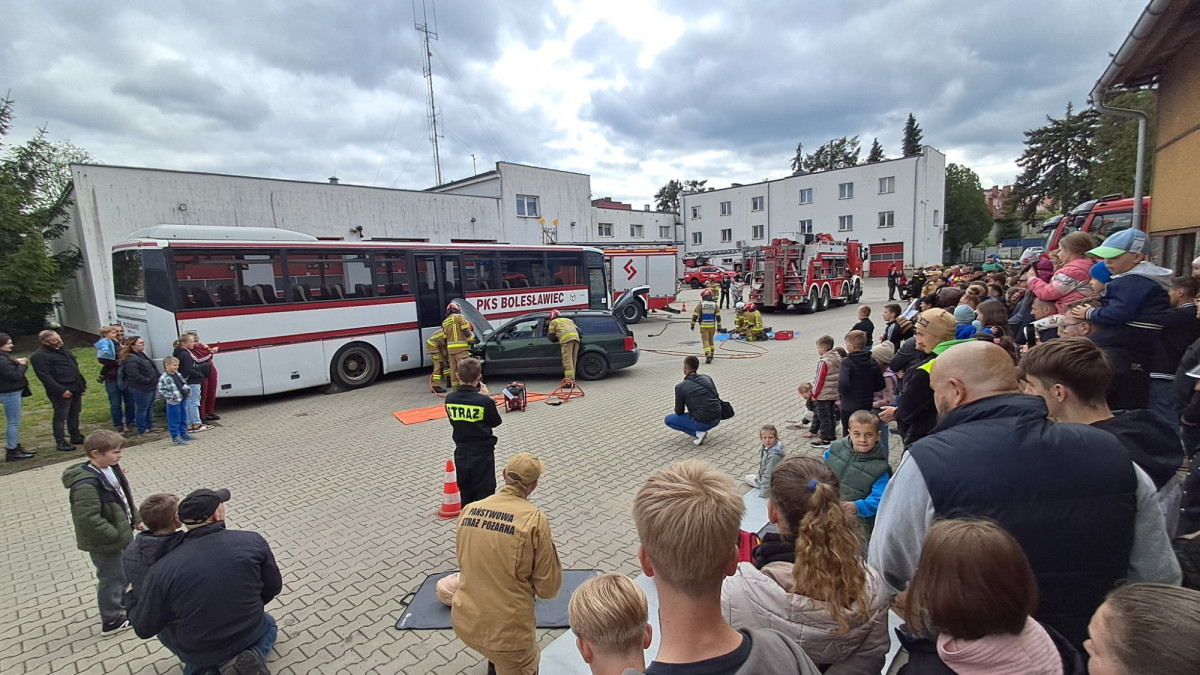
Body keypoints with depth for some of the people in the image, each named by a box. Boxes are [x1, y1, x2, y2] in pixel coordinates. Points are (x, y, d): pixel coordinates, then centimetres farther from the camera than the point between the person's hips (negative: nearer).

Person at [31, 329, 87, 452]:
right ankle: (61, 441, 4)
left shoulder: (63, 350, 16)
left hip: (75, 388, 8)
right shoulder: (39, 356, -11)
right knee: (61, 416, -3)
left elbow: (75, 367, 23)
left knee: (74, 414, 15)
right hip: (62, 392, -8)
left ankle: (76, 437, 24)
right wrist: (61, 390, -22)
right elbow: (44, 376, -18)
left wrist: (83, 383, 16)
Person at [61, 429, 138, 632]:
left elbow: (124, 496, 10)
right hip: (105, 543, -9)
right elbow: (88, 518, -31)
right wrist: (114, 534, -23)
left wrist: (136, 518, 7)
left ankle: (119, 600, 50)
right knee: (112, 577, 8)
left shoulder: (111, 469, -2)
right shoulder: (86, 484, -31)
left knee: (123, 570, 27)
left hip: (120, 533, 9)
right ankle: (112, 620, 27)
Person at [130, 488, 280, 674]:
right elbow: (273, 587, -7)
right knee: (269, 625, 34)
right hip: (249, 634, 0)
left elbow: (144, 628, -9)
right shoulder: (253, 541, -20)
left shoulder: (163, 569, -22)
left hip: (197, 651, 1)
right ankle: (252, 657, 4)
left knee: (163, 626, 31)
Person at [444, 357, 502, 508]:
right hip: (482, 453, -4)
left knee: (465, 491, 19)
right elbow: (496, 422, -4)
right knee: (485, 494, 8)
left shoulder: (450, 399, -7)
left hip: (461, 453, 4)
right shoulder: (484, 401, -20)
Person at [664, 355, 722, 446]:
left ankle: (697, 433, -2)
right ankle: (702, 430, 22)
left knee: (667, 420, 11)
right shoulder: (707, 378, 6)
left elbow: (679, 412, 1)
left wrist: (679, 410, 26)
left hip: (702, 423, -6)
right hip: (717, 419, 6)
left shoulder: (680, 387, -7)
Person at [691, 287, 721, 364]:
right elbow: (718, 316, 3)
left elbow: (695, 315, -7)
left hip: (703, 326, -4)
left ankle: (708, 356, -17)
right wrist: (719, 327, 9)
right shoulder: (714, 304, 2)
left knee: (705, 341, -3)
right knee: (711, 340, 21)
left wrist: (692, 325, 3)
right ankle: (711, 355, 33)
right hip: (712, 326, 4)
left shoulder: (700, 304, -8)